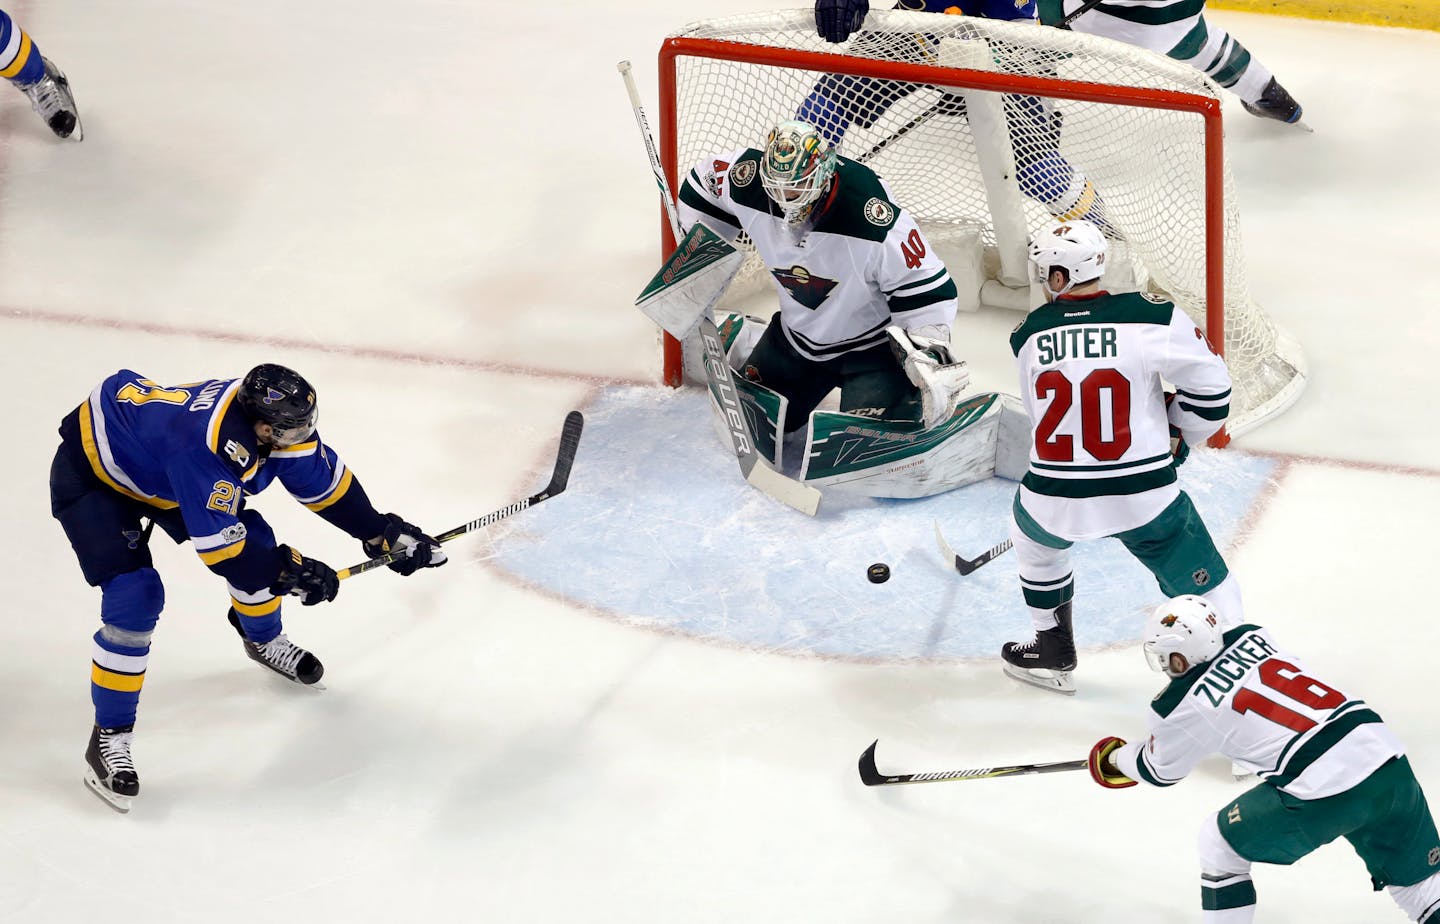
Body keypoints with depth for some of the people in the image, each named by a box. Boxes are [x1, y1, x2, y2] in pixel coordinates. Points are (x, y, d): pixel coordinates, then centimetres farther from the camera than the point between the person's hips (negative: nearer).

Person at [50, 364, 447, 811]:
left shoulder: (269, 413, -18)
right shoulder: (207, 447, -42)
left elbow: (323, 480, 0)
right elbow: (219, 548, -34)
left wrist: (380, 531, 0)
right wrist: (289, 571, -24)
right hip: (90, 474, -8)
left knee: (255, 543, 6)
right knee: (134, 598, -20)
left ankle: (263, 639, 38)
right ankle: (110, 737, -7)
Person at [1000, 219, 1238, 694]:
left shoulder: (1029, 335, 1)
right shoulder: (1153, 317, -9)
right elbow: (1210, 389, -3)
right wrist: (1174, 441, 15)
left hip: (1055, 496, 2)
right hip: (1144, 495, -2)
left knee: (1035, 539, 35)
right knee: (1206, 586, 11)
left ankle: (1053, 654, 43)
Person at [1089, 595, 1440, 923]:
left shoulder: (1183, 707, 0)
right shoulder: (1251, 637, 14)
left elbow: (1160, 770, 21)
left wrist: (1114, 759, 42)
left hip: (1322, 793, -6)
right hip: (1389, 760, 6)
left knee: (1220, 843, 17)